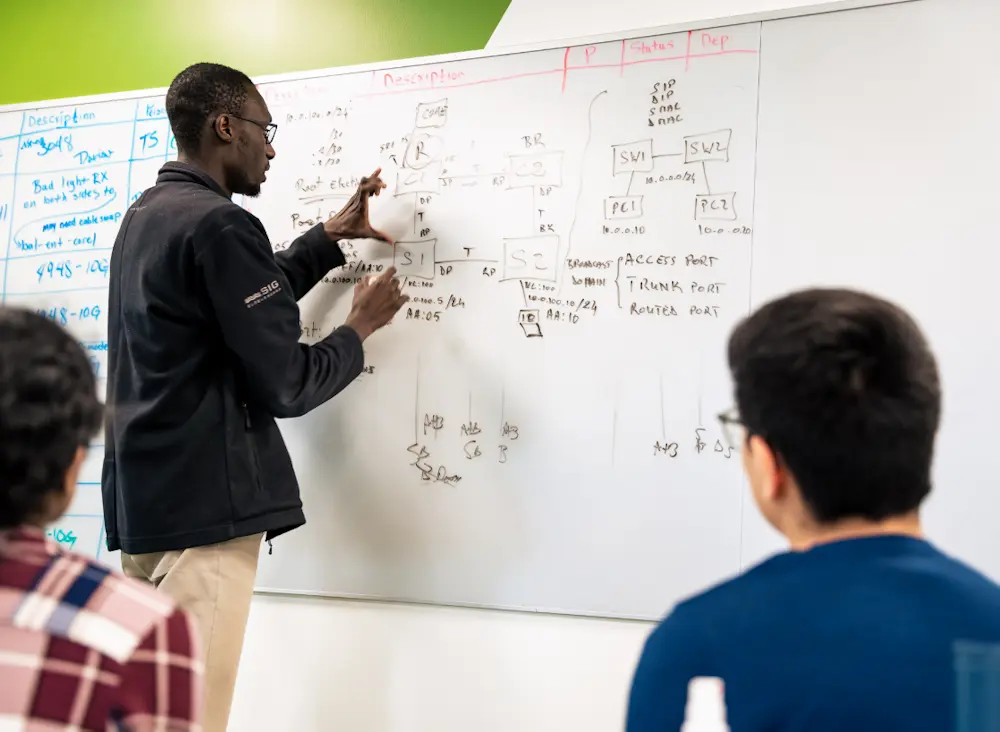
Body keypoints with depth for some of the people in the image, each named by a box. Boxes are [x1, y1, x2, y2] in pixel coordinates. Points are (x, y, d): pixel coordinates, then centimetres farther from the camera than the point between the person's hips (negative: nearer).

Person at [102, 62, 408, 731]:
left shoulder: (144, 216, 15)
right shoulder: (220, 225, -15)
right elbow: (287, 385, -14)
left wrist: (332, 236, 30)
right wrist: (361, 327, 2)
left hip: (140, 497, 10)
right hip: (202, 503, -10)